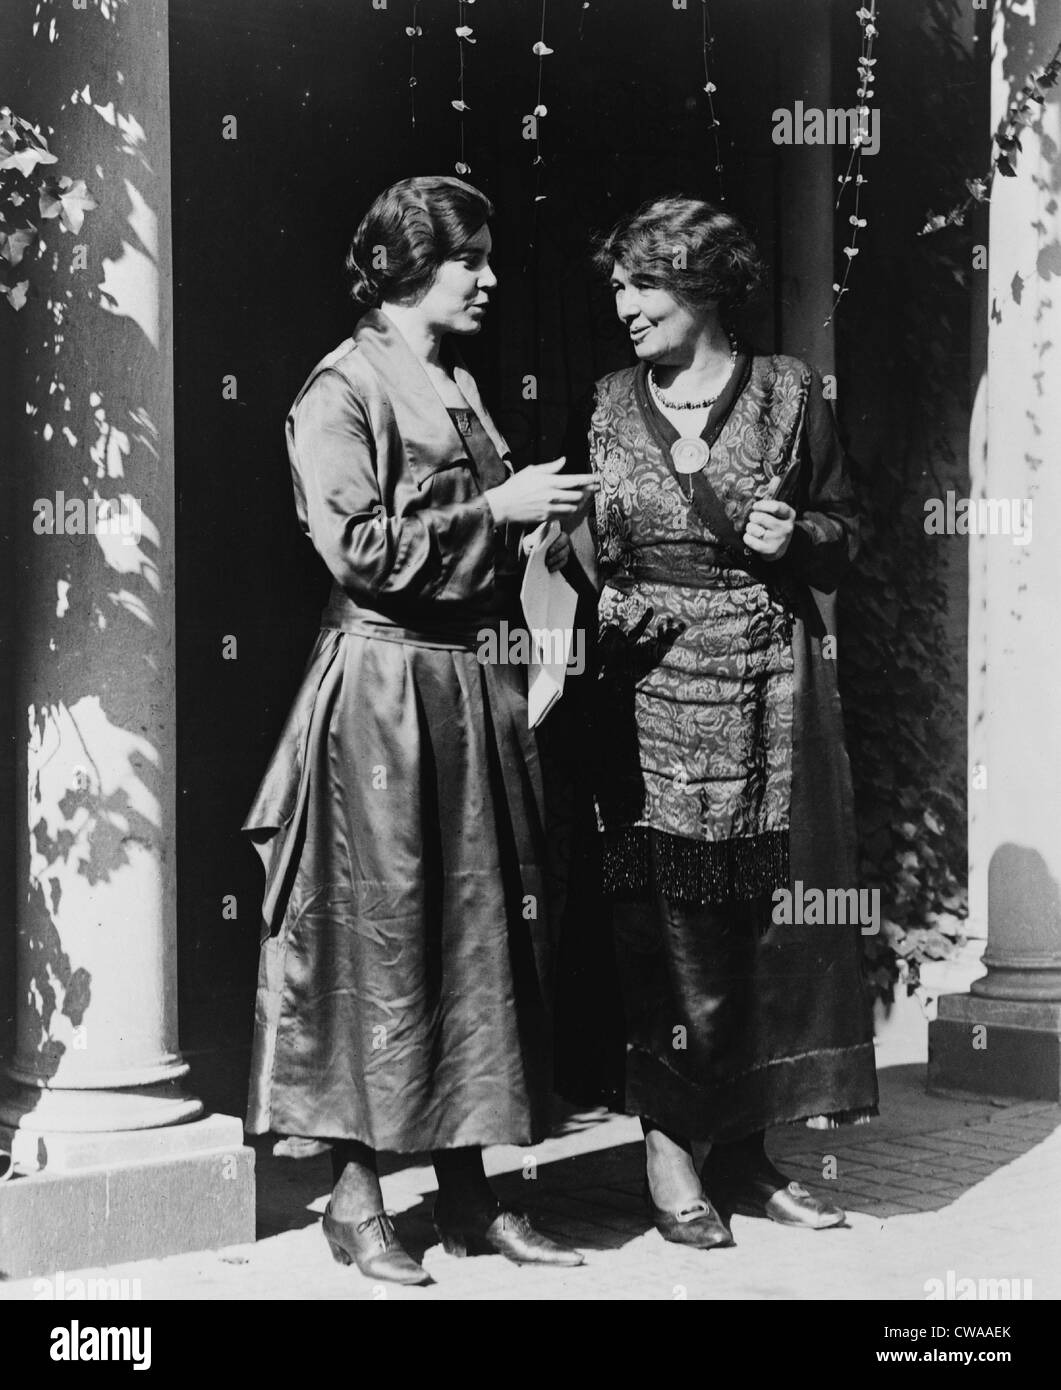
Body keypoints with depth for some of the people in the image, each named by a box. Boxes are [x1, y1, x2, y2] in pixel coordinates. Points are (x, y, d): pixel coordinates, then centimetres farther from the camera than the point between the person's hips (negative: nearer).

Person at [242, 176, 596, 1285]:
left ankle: (468, 1193, 18)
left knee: (481, 932, 9)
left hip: (476, 686, 8)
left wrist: (547, 515, 9)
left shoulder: (461, 387, 17)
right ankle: (355, 1194, 10)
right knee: (378, 938, -2)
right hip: (384, 687, -8)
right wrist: (499, 508, -14)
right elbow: (360, 550, -16)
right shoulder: (342, 390, -7)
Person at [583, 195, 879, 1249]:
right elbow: (588, 551, 10)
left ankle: (743, 1153, 16)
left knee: (770, 921, 4)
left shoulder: (787, 391, 4)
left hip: (770, 685, 1)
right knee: (666, 927, -2)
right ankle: (671, 1152, 10)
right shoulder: (609, 405, 7)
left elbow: (843, 529, 10)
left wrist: (795, 535, -10)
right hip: (651, 687, 0)